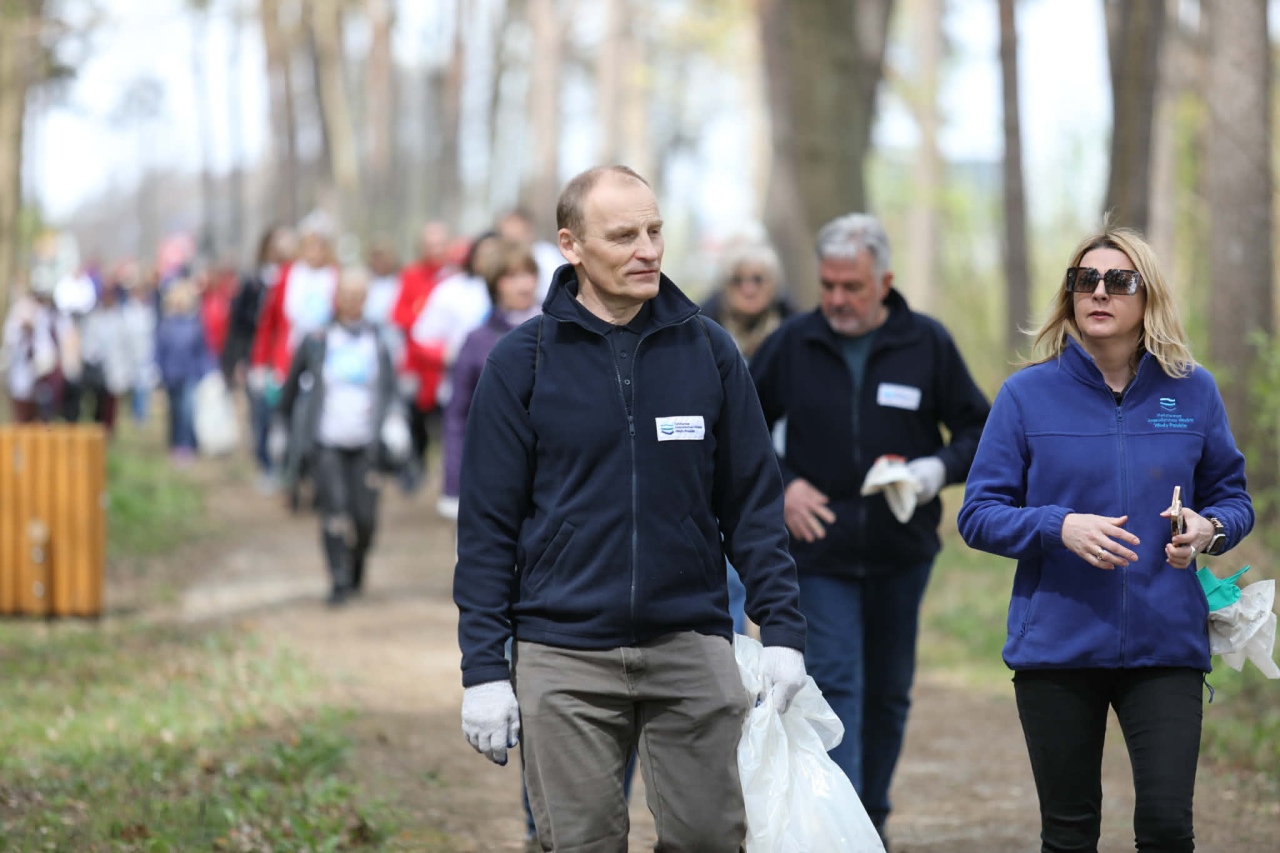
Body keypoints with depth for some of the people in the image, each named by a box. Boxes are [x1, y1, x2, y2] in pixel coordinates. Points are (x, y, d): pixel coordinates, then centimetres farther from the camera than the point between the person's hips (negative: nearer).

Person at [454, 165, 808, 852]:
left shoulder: (707, 351, 6)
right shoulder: (522, 362, 0)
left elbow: (753, 503, 8)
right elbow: (487, 525, 1)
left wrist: (782, 629, -1)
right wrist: (484, 669, -4)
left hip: (691, 647, 2)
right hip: (564, 658, -1)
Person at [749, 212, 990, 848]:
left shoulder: (927, 343, -1)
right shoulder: (793, 344, -1)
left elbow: (980, 430, 6)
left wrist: (940, 468, -14)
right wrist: (780, 486, -8)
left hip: (902, 553, 2)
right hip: (819, 549, -2)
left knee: (888, 693, 12)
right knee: (833, 687, -12)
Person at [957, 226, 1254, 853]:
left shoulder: (1192, 391, 5)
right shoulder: (1027, 394, 0)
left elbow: (1232, 497, 14)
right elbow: (978, 515, -1)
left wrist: (1208, 529, -10)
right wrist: (1060, 527, -18)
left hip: (1166, 643, 0)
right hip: (1056, 646, 0)